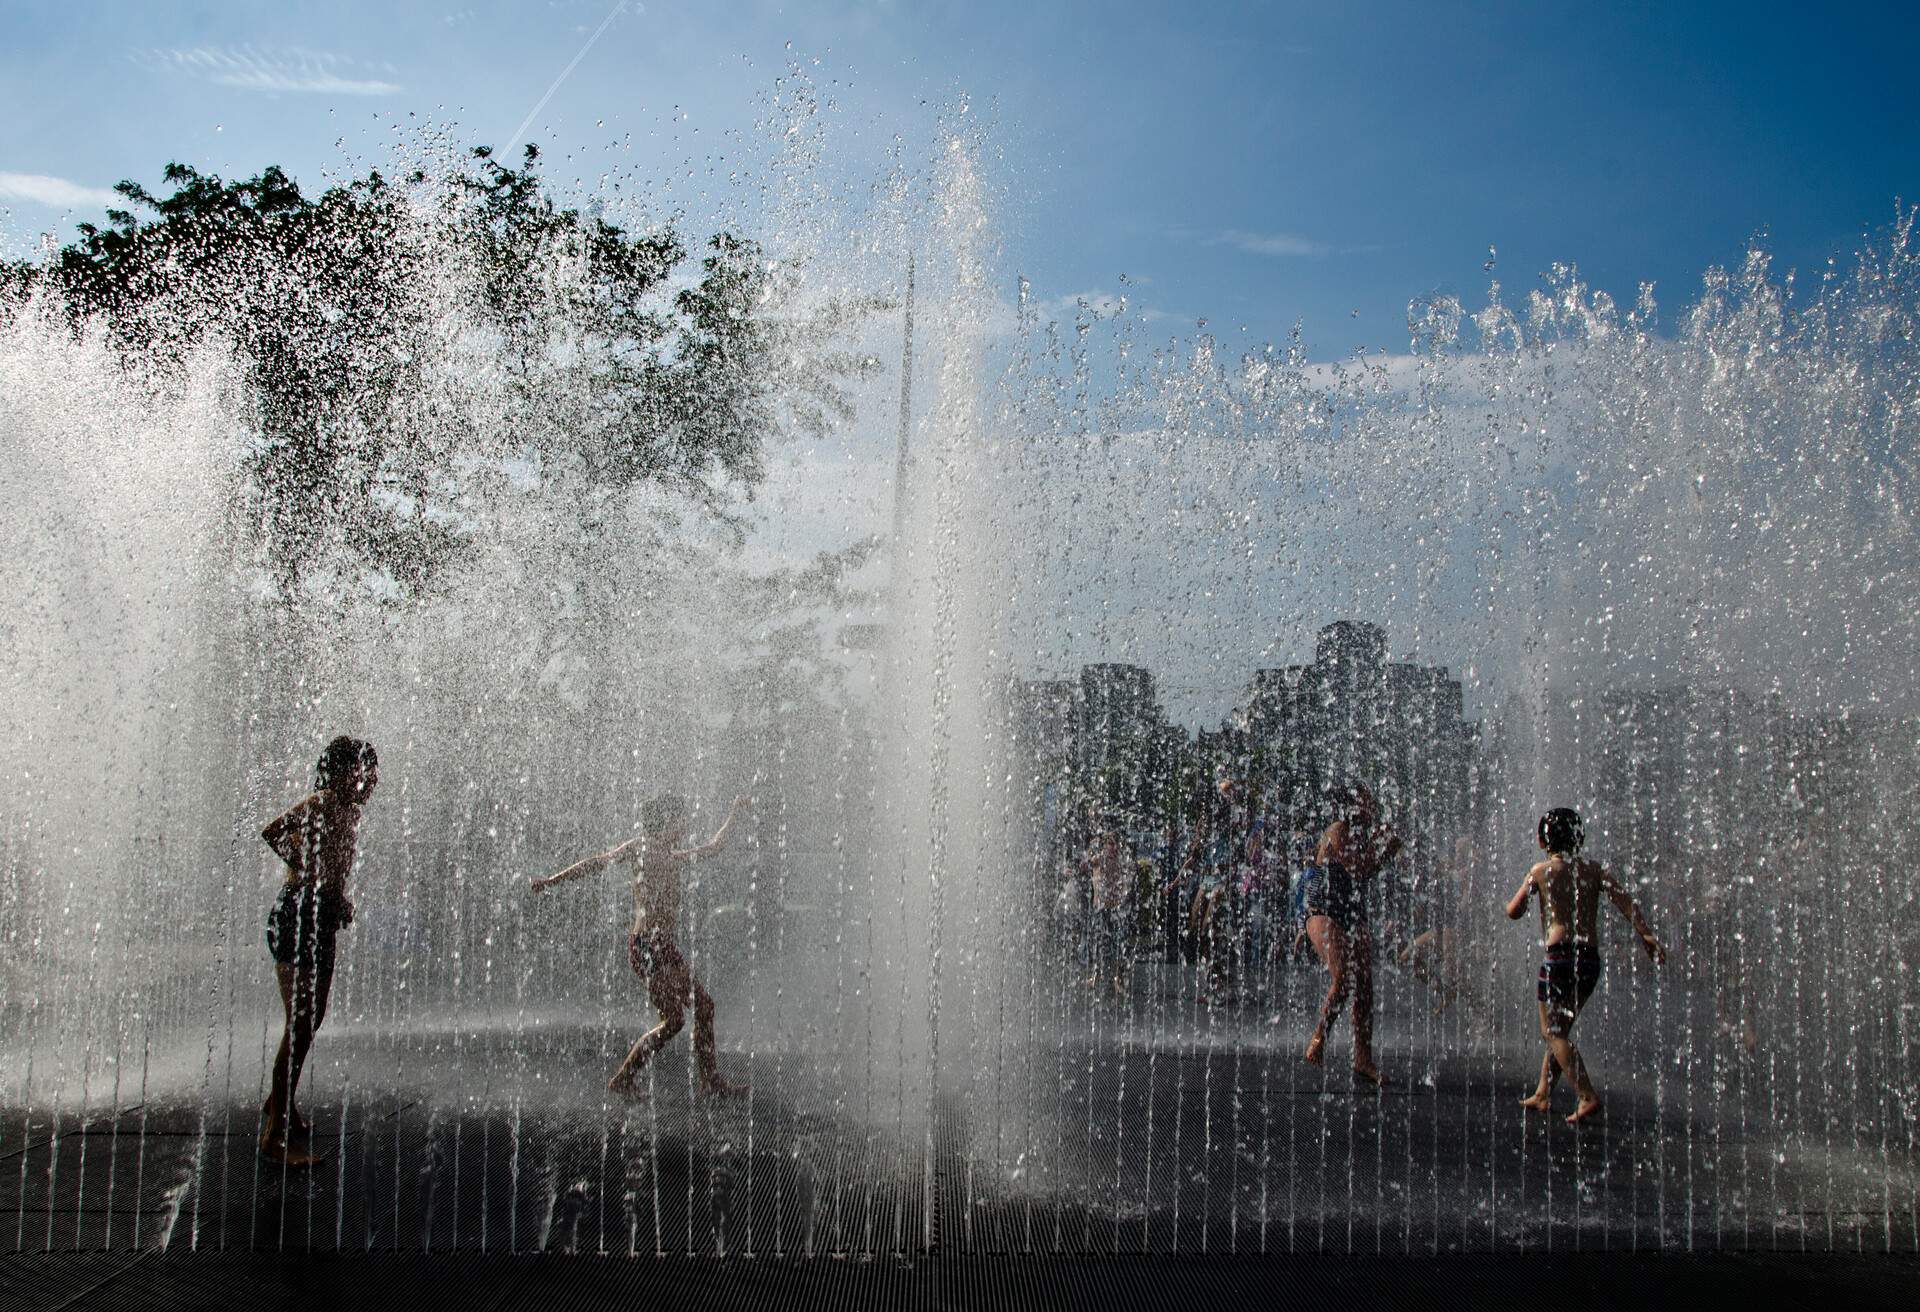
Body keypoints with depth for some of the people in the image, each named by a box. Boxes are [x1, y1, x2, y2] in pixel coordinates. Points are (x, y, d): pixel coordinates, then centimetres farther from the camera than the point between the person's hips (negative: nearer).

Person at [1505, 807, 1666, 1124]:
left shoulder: (1542, 870, 0)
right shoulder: (1594, 870, 11)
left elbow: (1513, 912, 2)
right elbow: (1626, 902, -3)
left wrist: (1525, 893, 22)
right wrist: (1648, 936, -10)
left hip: (1560, 955, -6)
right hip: (1591, 956, 6)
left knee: (1553, 1032, -2)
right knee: (1559, 1029, 19)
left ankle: (1588, 1097, -16)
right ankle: (1542, 1095, 25)